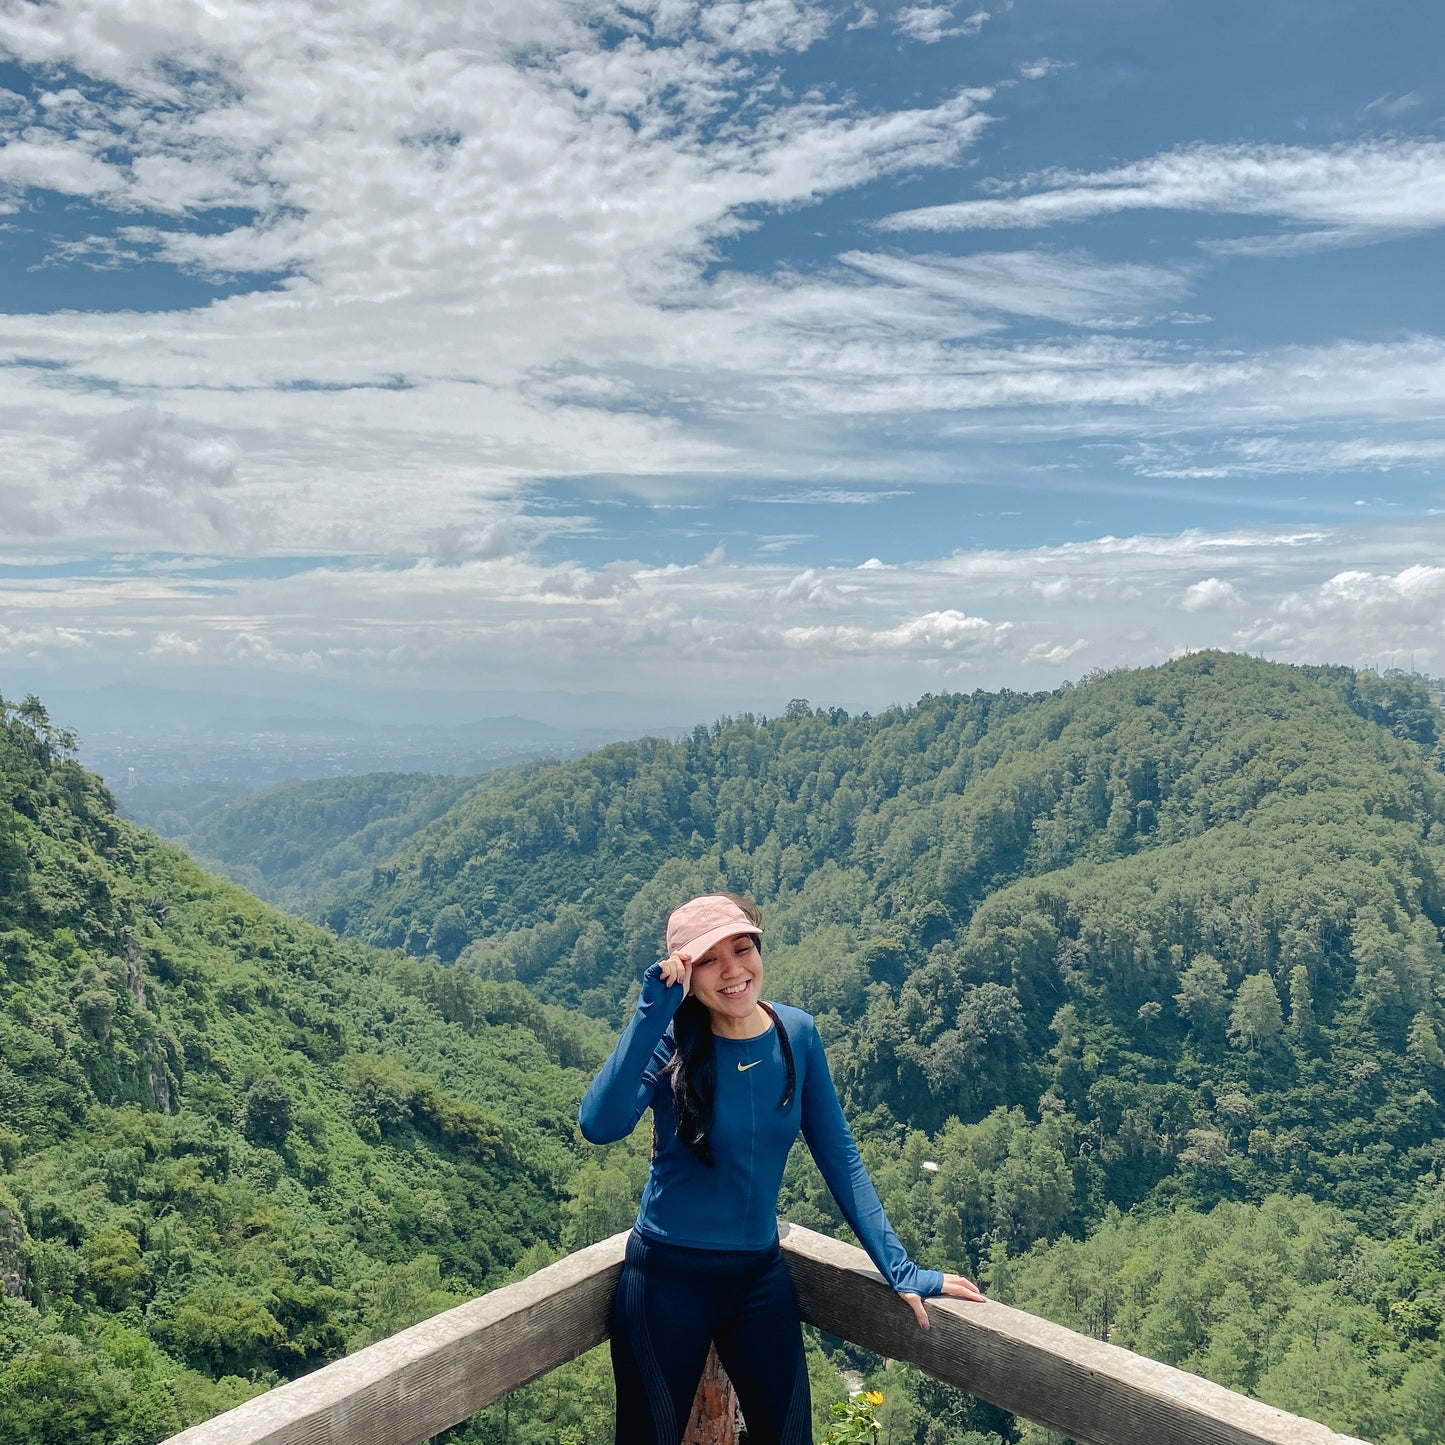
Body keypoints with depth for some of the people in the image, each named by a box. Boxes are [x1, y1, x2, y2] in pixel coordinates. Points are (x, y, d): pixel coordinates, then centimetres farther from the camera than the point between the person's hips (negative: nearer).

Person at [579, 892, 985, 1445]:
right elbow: (600, 1125, -33)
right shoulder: (669, 1041, -16)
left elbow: (839, 1155, -2)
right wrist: (654, 1009, -35)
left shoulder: (796, 1034, -6)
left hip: (761, 1276, 3)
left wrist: (900, 1269, -5)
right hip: (666, 1277, -3)